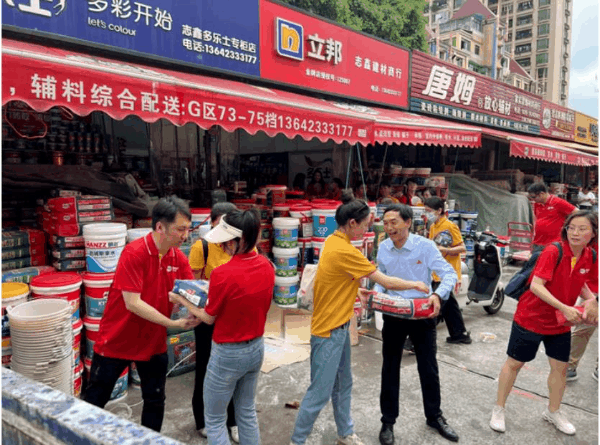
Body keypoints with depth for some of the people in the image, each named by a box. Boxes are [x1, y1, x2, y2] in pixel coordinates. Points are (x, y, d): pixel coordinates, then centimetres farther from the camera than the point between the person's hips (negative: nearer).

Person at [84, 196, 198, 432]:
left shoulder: (178, 258, -7)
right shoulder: (134, 253, -25)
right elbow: (133, 303, -28)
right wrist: (173, 323, -28)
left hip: (154, 342, 5)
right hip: (117, 340, -5)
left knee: (155, 401, 16)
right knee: (94, 402, 15)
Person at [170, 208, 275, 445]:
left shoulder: (222, 273, -26)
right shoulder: (266, 266, -7)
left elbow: (209, 318, -11)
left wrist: (181, 300, 4)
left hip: (228, 354, -6)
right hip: (257, 348, 7)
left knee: (214, 420, 15)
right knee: (247, 412, 24)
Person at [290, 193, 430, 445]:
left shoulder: (333, 241, 4)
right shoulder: (346, 251, -25)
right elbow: (388, 283, -18)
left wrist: (355, 291, 7)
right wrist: (416, 285, -3)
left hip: (339, 325, 10)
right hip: (328, 331, -10)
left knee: (343, 384, 21)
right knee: (320, 392, 4)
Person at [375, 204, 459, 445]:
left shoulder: (425, 245, -17)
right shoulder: (383, 248, -6)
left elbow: (450, 274, -17)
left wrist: (438, 295, -34)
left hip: (423, 315, -2)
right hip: (393, 315, 2)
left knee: (429, 368, 15)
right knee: (390, 369, 12)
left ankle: (434, 416, 38)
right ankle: (388, 421, 30)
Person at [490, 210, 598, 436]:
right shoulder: (553, 252, -23)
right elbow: (536, 286, -29)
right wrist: (564, 307, -34)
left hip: (561, 323, 6)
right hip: (531, 318, -6)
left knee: (560, 366, 15)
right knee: (514, 363, 7)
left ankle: (553, 411, 40)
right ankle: (498, 409, 25)